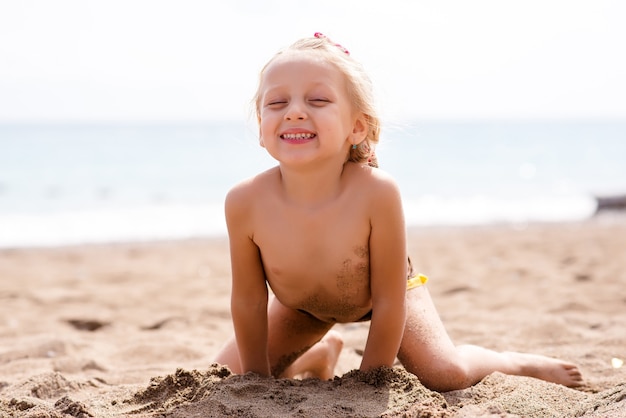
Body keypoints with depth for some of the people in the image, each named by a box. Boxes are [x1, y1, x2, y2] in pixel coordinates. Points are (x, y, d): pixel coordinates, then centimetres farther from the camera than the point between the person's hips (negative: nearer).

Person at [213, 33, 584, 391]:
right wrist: (258, 383, -9)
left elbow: (389, 302, -28)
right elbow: (248, 301, -18)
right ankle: (321, 353, 29)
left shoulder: (377, 193, -40)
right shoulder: (245, 202, -34)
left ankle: (511, 361, 17)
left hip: (385, 289, -2)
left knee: (447, 375, -19)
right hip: (301, 305, 3)